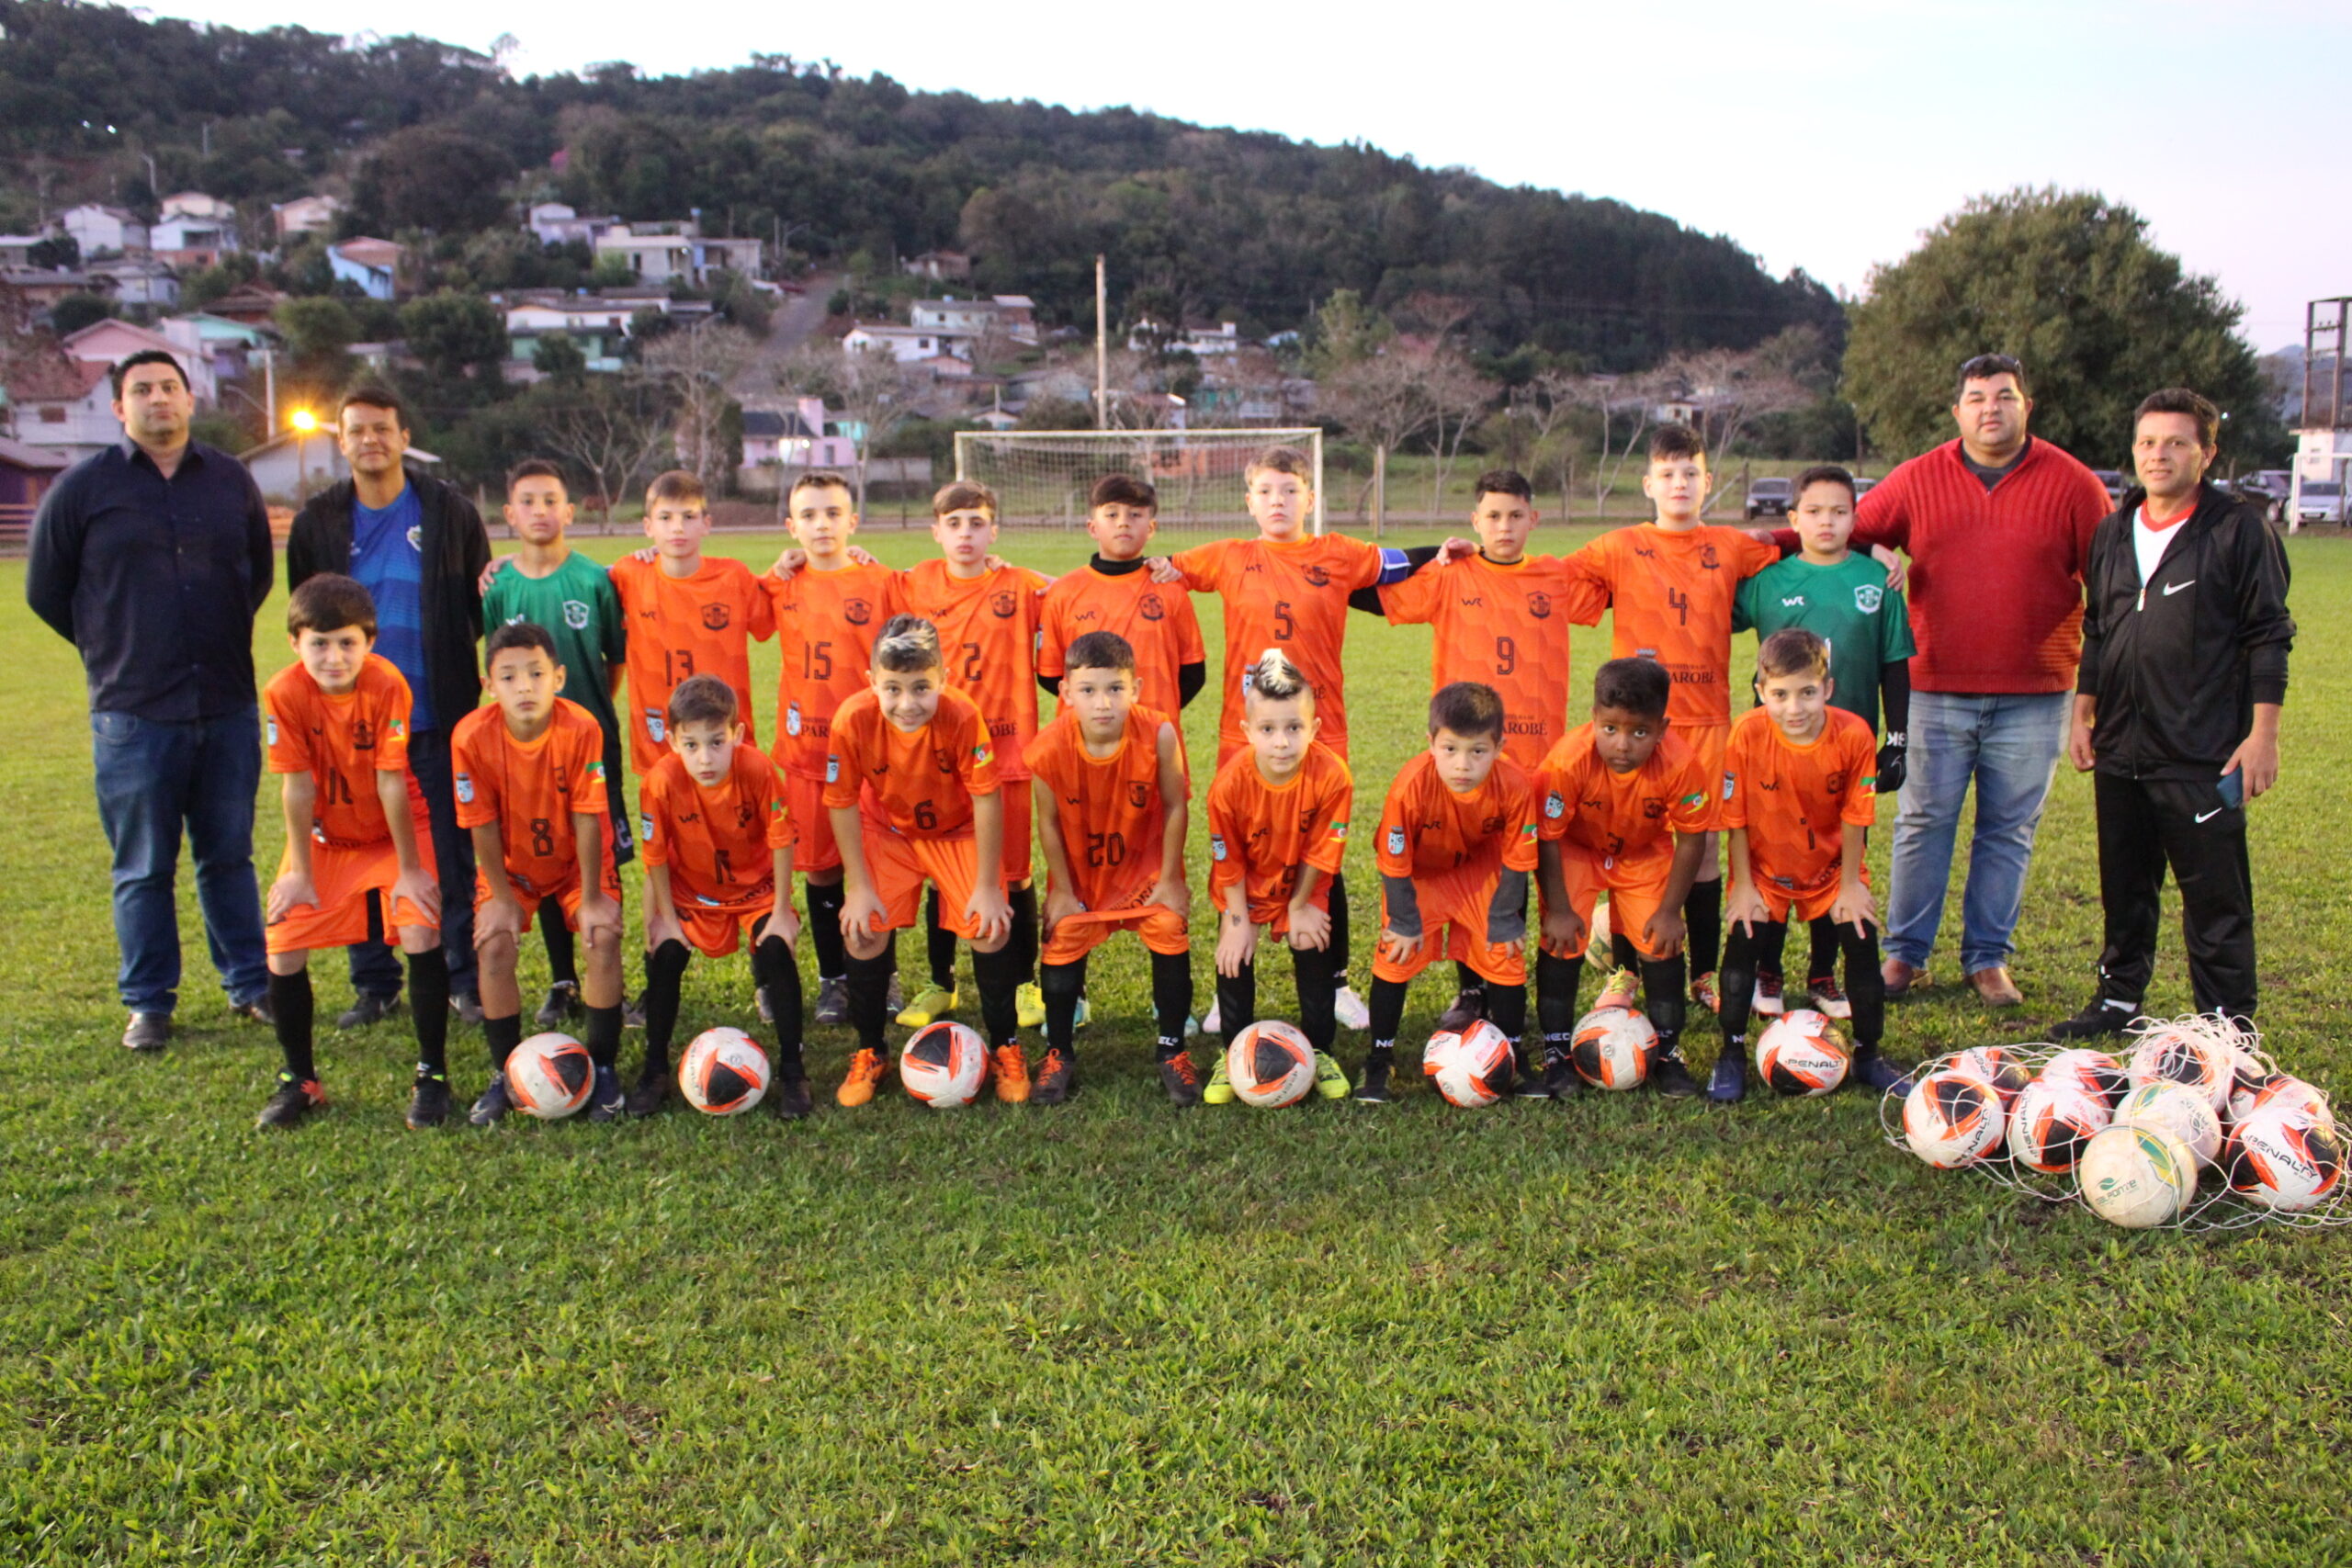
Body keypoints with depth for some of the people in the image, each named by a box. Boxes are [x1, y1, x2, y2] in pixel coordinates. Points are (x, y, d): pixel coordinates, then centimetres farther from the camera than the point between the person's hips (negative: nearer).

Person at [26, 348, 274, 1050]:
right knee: (143, 869, 5)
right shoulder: (83, 486, -1)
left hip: (228, 708, 2)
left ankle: (250, 985, 21)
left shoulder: (231, 481, 7)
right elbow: (44, 590, 8)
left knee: (229, 857, 12)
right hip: (133, 714, -2)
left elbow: (259, 571, 21)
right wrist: (112, 649, 10)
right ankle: (148, 1004, 16)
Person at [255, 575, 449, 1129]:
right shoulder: (284, 694, -20)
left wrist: (409, 870, -16)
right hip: (326, 837, 2)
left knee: (422, 936, -19)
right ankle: (299, 1080, 15)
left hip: (396, 831, -2)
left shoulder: (387, 685, -25)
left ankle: (432, 1076, -1)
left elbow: (391, 782, -22)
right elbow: (298, 787, -16)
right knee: (282, 949, -7)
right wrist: (300, 873, -11)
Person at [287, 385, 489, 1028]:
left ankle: (464, 981, 10)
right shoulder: (319, 521, 7)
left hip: (439, 719, -2)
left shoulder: (450, 512, 2)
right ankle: (374, 985, 19)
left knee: (452, 855, 0)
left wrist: (485, 682, -5)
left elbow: (483, 608, 6)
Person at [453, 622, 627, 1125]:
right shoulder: (472, 736, -25)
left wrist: (592, 898, -17)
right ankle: (506, 1073, 2)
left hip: (578, 860, -1)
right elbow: (483, 826, -16)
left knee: (604, 937, -18)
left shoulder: (582, 729, -29)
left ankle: (602, 1068, -1)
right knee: (494, 945, -17)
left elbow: (587, 819, -23)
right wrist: (502, 898, -11)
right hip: (511, 865, 1)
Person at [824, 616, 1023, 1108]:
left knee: (990, 929, -12)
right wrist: (859, 887, -12)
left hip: (958, 831, -1)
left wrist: (987, 887, -17)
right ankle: (869, 1053, 13)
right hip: (886, 832, 1)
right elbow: (843, 804, -15)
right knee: (863, 931, -11)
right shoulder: (853, 721, -29)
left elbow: (986, 798, -22)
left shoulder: (962, 717, -33)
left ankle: (1005, 1048, 12)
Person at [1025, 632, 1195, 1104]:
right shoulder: (1050, 748, -27)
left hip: (1146, 862, 0)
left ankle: (1171, 1051, 13)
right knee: (1062, 943, 2)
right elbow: (1049, 821, -12)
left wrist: (1169, 878, -10)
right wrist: (1062, 889, -5)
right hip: (1078, 870, 1)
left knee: (1170, 933, -9)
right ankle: (1059, 1055, 23)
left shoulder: (1158, 735, -29)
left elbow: (1174, 806, -15)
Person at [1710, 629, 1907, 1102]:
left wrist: (1850, 884, -6)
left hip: (1831, 866, 1)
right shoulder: (1748, 734, -25)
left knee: (1862, 941, -5)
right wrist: (1744, 886, -12)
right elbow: (1736, 819, -15)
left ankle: (1868, 1055, 16)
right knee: (1745, 941, -13)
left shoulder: (1854, 735, -23)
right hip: (1764, 869, -1)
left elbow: (1854, 818, -11)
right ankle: (1732, 1054, 5)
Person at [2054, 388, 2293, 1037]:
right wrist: (2083, 716, 15)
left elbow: (2268, 636, -5)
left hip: (2202, 755, -5)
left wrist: (2262, 732, -10)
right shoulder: (2113, 532, 12)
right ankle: (2119, 1000, 29)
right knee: (2124, 887, 15)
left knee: (2215, 898, 1)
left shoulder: (2239, 528, -4)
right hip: (2120, 750, 6)